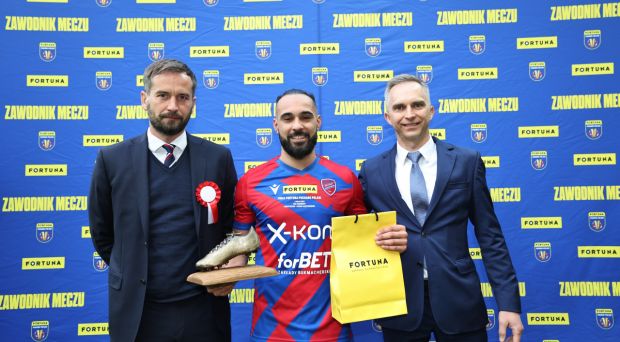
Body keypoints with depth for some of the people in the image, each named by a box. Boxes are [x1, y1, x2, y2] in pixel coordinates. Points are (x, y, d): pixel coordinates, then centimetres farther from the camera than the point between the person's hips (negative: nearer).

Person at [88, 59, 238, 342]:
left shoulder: (218, 158, -2)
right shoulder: (112, 159, -2)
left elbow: (233, 226, 7)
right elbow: (102, 232, 8)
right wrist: (133, 274, 8)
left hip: (203, 309, 0)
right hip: (137, 312, 0)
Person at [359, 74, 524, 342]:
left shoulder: (466, 162, 0)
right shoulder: (371, 170, 2)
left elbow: (489, 236, 0)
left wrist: (508, 301, -4)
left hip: (458, 302, 0)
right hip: (399, 304, 1)